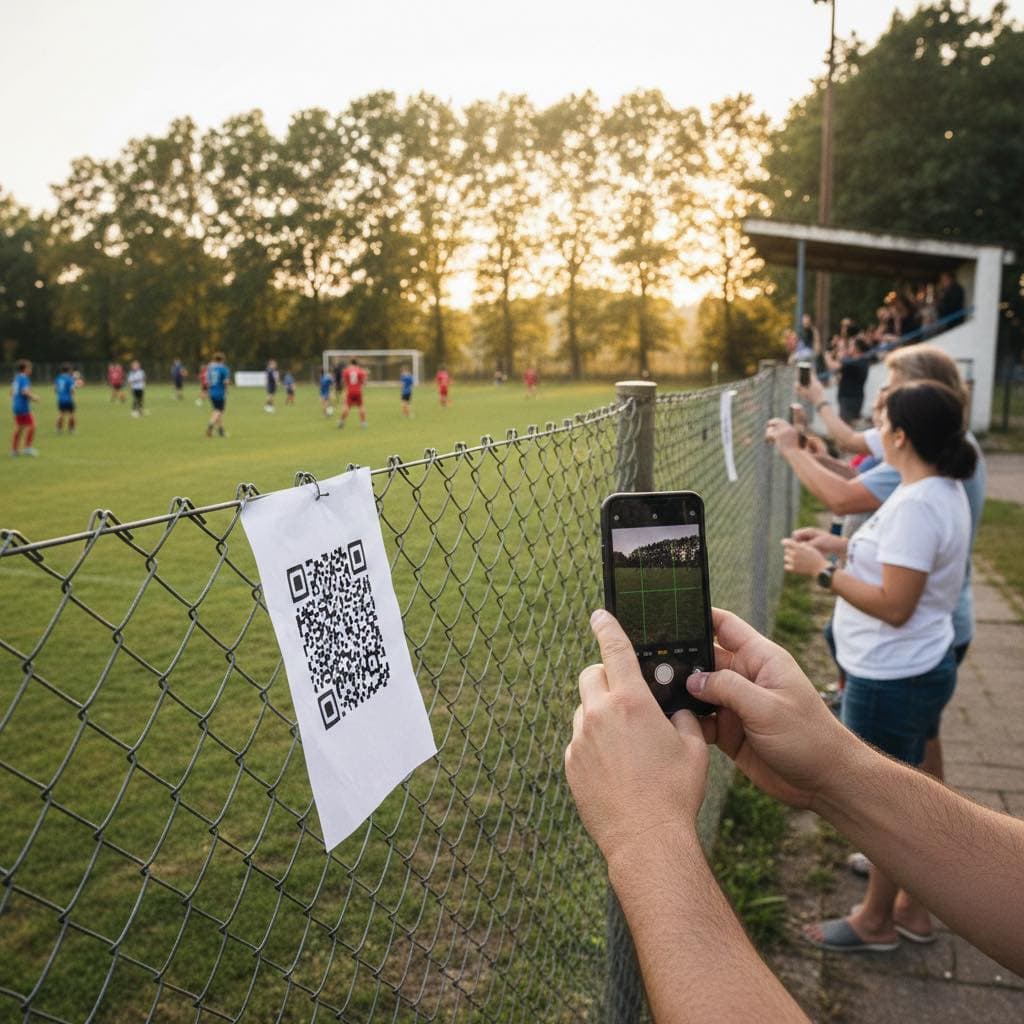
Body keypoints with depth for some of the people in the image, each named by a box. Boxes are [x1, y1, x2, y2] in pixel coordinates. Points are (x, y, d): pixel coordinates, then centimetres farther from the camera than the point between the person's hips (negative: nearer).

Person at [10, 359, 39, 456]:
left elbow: (12, 392, 20)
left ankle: (14, 449, 18)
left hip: (16, 405, 10)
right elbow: (25, 391, -26)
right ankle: (27, 448, -5)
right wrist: (34, 398, -12)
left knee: (19, 428, 15)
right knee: (31, 426, -5)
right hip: (23, 407, -10)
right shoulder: (24, 378, -14)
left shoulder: (16, 378, 13)